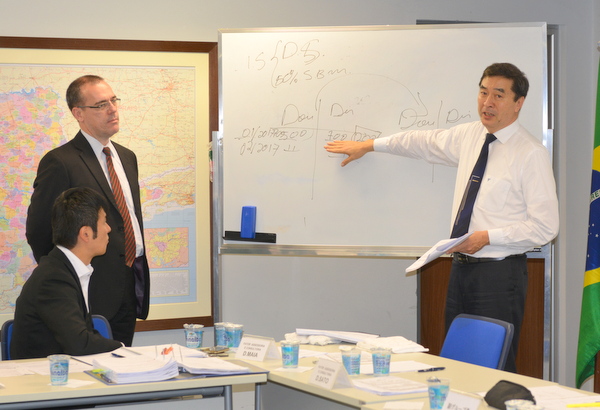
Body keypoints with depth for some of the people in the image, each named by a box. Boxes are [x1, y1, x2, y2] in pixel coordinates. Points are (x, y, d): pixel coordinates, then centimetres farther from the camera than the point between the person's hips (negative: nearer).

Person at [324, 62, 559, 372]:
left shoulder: (531, 154, -10)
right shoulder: (470, 135, 10)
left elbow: (545, 227, -12)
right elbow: (426, 142, 27)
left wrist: (488, 236, -18)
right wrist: (368, 146, 33)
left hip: (499, 273, -6)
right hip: (462, 266, 6)